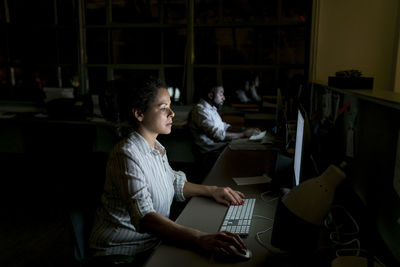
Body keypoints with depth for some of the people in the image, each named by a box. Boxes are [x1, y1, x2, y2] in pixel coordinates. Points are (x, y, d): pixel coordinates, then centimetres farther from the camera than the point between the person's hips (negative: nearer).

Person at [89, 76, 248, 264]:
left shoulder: (156, 148, 6)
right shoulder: (127, 155, -22)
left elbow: (174, 183, 18)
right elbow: (144, 217, -33)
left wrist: (211, 190, 4)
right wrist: (199, 239, -43)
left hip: (152, 239, 8)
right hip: (122, 250, -7)